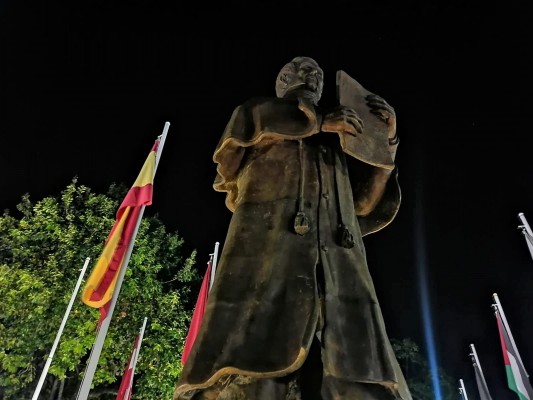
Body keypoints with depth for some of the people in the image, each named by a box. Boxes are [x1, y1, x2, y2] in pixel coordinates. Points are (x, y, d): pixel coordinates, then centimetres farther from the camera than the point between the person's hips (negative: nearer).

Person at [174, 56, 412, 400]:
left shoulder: (337, 141, 34)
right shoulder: (257, 112, 28)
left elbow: (366, 204, 25)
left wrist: (385, 140, 15)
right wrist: (319, 121, 7)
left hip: (340, 261, 4)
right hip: (268, 242, -3)